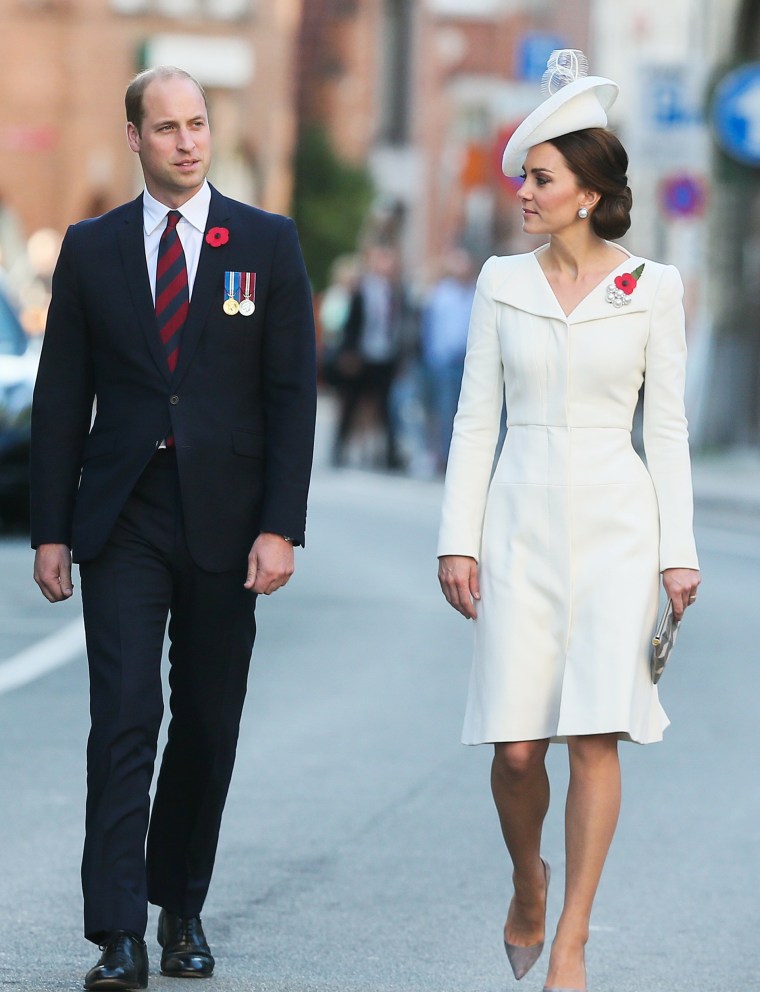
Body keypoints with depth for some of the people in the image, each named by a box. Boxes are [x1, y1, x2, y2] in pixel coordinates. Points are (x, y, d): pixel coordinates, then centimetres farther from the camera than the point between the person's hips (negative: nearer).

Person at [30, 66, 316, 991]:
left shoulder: (268, 243, 3)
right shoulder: (91, 249, 6)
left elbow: (292, 393, 0)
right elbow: (61, 399, 7)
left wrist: (281, 527, -8)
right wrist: (50, 531, 1)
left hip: (223, 522, 0)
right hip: (122, 522, 0)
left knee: (207, 725, 7)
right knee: (124, 720, -9)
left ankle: (181, 908, 21)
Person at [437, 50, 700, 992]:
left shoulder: (652, 288, 1)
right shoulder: (503, 282, 6)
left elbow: (667, 426, 3)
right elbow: (476, 417, 6)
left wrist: (678, 550, -2)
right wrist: (458, 540, 0)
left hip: (616, 523, -2)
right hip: (523, 520, 2)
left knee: (595, 735, -10)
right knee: (516, 744, -3)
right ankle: (528, 882, 28)